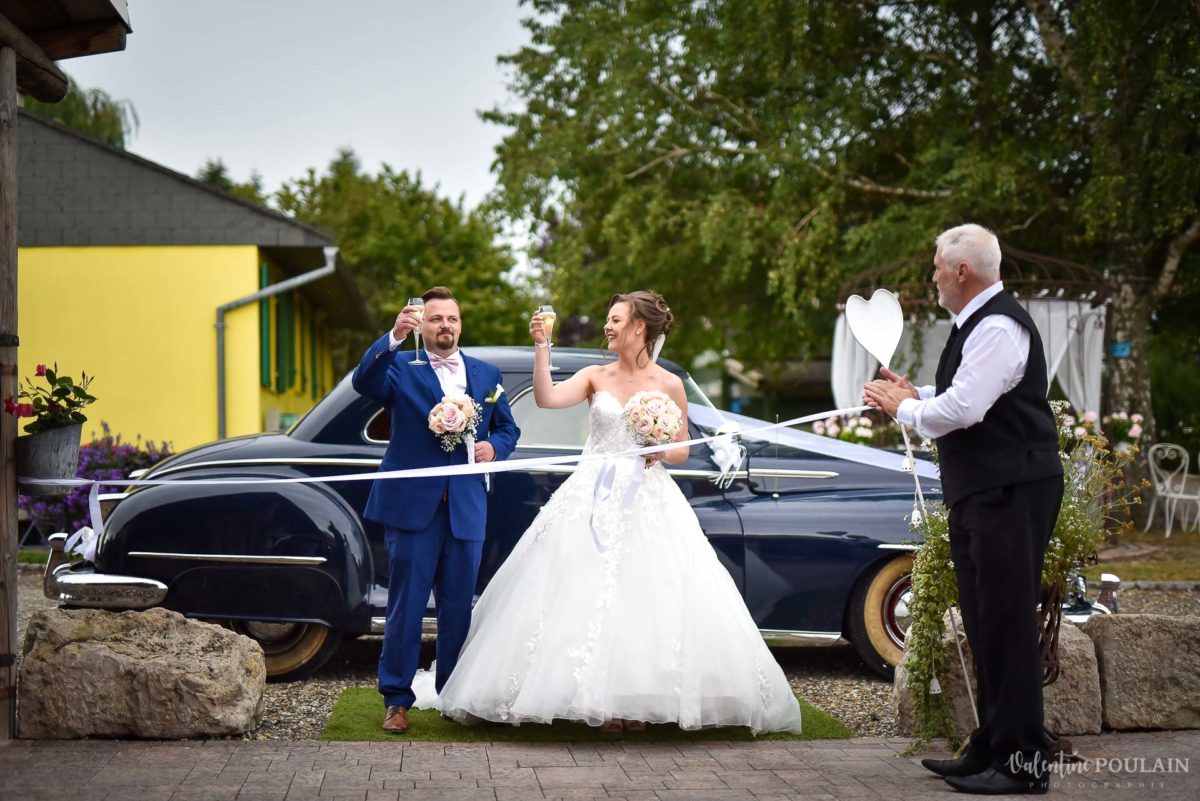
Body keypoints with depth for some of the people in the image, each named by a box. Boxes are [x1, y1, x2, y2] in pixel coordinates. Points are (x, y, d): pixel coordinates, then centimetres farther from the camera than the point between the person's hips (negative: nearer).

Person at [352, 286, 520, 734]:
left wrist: (494, 447, -3)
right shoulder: (400, 368, 2)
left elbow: (509, 428, 20)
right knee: (405, 607, -1)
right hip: (413, 506, -3)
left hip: (467, 509, 3)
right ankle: (396, 700, 6)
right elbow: (364, 382, -18)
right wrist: (393, 338, -33)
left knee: (458, 609, 10)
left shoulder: (486, 374, 15)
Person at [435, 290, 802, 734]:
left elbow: (682, 449, 8)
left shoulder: (669, 385, 3)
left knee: (646, 599, -6)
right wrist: (541, 347, -12)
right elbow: (546, 398, -8)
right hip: (593, 498, 1)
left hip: (646, 500, -1)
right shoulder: (596, 377, 7)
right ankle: (600, 701, 2)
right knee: (590, 596, -4)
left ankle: (636, 701, 3)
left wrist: (661, 451, -12)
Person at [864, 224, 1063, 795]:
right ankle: (992, 748, 24)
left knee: (1006, 622, -8)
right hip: (982, 491, 11)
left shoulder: (998, 327, -16)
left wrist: (904, 409, -8)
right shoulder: (978, 323, 16)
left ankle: (1022, 762, -3)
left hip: (1009, 492, -11)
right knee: (984, 622, 15)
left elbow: (964, 408, -24)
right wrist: (915, 396, 10)